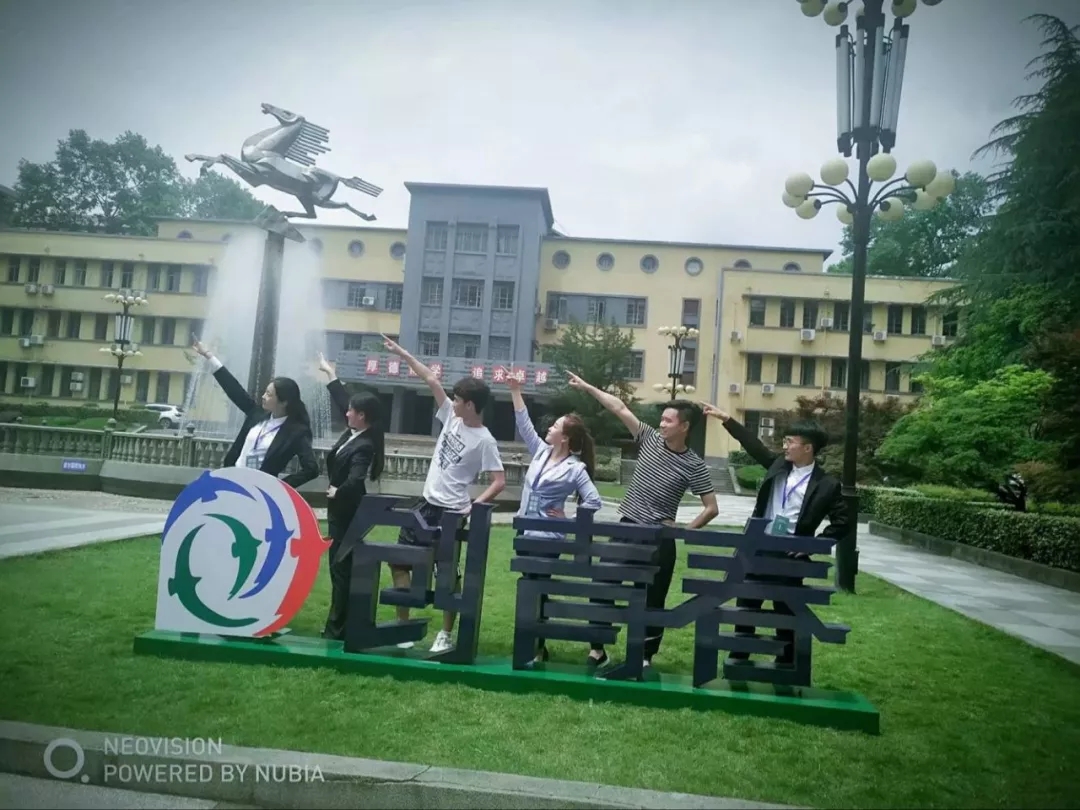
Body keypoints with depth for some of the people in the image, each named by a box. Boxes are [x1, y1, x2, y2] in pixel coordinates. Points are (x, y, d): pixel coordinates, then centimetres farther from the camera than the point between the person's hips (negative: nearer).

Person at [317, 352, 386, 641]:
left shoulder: (364, 446, -23)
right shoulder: (353, 432, 3)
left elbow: (355, 480, -35)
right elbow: (342, 401, 16)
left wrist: (337, 491, -18)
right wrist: (331, 375, 24)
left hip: (347, 511, -10)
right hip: (342, 508, 10)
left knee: (341, 566, -3)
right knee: (341, 564, 14)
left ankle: (337, 628, 4)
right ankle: (338, 624, 22)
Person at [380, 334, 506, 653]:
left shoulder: (484, 441, -16)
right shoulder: (452, 416, 2)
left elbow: (499, 481, -17)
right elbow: (431, 380, 7)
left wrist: (474, 507, -25)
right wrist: (401, 353, 8)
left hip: (451, 512, -8)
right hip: (427, 503, 8)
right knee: (399, 558, 11)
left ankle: (446, 634, 15)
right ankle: (403, 623, 22)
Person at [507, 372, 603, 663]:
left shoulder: (575, 468, -13)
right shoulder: (541, 451, 4)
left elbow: (594, 501, -16)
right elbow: (524, 424, 9)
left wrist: (568, 519, -12)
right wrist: (516, 391, 6)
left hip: (547, 537, -6)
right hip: (525, 532, 7)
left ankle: (538, 646, 12)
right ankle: (530, 641, 25)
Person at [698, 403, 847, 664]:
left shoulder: (826, 485, -9)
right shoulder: (779, 464, 3)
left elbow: (841, 523, -6)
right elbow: (754, 445, 10)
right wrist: (726, 418, 6)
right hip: (758, 550, 4)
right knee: (746, 607, 13)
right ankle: (738, 660, 28)